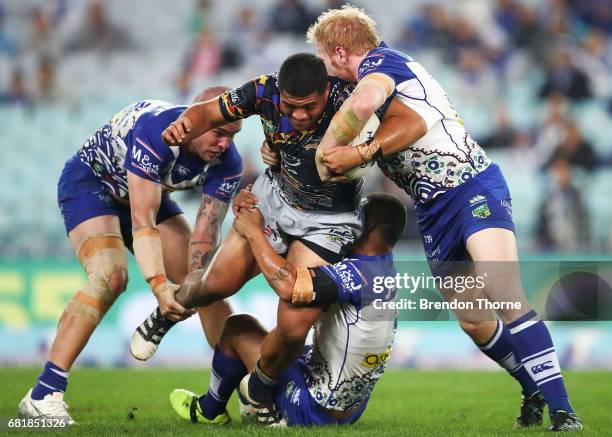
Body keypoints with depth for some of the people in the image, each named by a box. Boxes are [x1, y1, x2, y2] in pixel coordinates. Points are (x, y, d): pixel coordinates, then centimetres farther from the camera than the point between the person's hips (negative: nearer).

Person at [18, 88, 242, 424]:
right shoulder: (155, 131, -38)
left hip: (148, 192, 7)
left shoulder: (227, 162, -19)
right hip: (89, 181, -7)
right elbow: (141, 220, -41)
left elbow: (206, 233, -21)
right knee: (110, 277, -30)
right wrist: (159, 284, -51)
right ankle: (43, 396, -31)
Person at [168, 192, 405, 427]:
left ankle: (209, 411, 25)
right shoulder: (382, 267, 3)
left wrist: (253, 231, -24)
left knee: (238, 328, 4)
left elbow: (288, 286, -38)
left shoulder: (359, 273, -27)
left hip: (315, 410, -9)